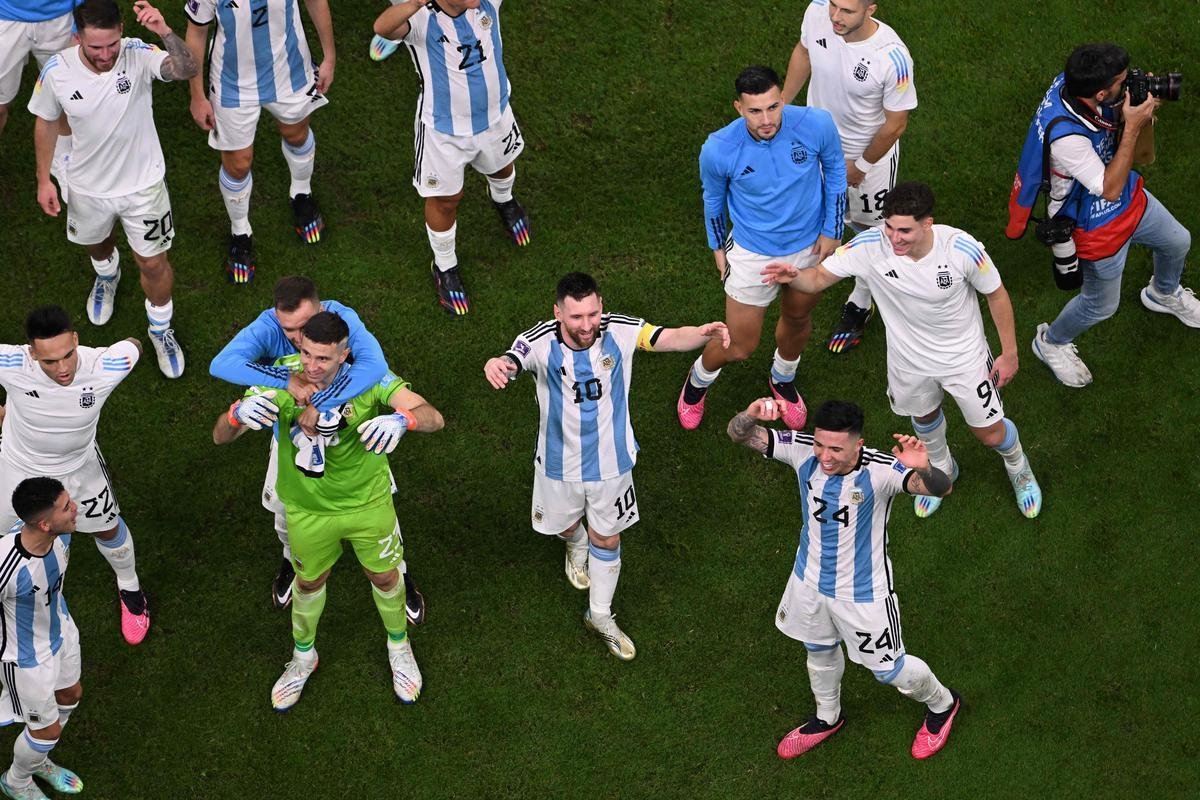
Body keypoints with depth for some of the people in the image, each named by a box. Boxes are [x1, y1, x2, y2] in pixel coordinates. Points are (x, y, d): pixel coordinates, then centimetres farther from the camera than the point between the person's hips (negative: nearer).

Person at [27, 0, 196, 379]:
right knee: (97, 244, 31)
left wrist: (165, 32, -65)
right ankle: (107, 277, 68)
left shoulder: (138, 55, -29)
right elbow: (46, 122, -4)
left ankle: (161, 329, 40)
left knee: (153, 264, 10)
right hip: (89, 188, 2)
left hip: (142, 183, -2)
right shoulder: (56, 72, -23)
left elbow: (187, 70, -47)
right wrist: (44, 180, 2)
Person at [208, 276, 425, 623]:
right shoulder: (268, 327, -32)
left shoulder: (341, 318, -35)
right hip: (291, 424, 1)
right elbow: (221, 365, -45)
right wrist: (286, 380, -53)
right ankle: (293, 559, 49)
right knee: (284, 507, 13)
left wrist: (320, 404, -53)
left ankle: (399, 573, 37)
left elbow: (375, 365, -52)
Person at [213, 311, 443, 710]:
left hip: (368, 501, 0)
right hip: (308, 508, 0)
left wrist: (402, 419, -57)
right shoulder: (280, 378, -26)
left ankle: (399, 646, 52)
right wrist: (238, 413, -50)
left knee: (384, 576, 20)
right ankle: (303, 656, 52)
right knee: (309, 582, 23)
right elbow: (220, 436, -25)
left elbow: (433, 418, -33)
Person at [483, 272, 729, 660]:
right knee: (566, 526, 26)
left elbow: (671, 338, -23)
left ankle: (600, 615, 42)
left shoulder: (621, 331, -24)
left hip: (611, 460, 1)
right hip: (561, 464, -1)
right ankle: (576, 546, 66)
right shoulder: (540, 342, -30)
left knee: (607, 539, 18)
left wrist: (702, 333, -47)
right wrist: (496, 365, -72)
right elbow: (508, 365, -46)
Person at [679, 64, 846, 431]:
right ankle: (698, 380, 43)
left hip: (810, 245, 2)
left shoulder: (816, 125, -28)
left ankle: (783, 379, 60)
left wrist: (831, 231, -2)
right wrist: (718, 249, 7)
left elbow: (835, 170, -5)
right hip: (753, 253, -2)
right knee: (739, 347, 8)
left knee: (798, 319, 27)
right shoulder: (718, 150, -29)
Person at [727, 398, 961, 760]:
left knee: (888, 669, 16)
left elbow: (941, 488, -47)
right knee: (819, 651, 29)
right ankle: (827, 718, 59)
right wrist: (750, 416, -46)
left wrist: (923, 468, -70)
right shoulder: (803, 451, -23)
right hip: (811, 580, 4)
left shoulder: (880, 470, -34)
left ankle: (941, 703, 48)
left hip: (863, 593, -4)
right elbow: (740, 434, -22)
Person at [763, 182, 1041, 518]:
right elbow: (819, 277, -21)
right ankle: (942, 469, 63)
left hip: (964, 357, -2)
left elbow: (996, 294, -14)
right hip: (910, 360, 2)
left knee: (990, 434, 13)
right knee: (924, 416, 29)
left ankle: (1017, 467, 51)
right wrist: (794, 276, -46)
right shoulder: (869, 246, -30)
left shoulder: (962, 248, -32)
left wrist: (1009, 354, -6)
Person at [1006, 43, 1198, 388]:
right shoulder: (1065, 136, -45)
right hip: (1100, 225, -8)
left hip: (1131, 198, 8)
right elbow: (1110, 188, -34)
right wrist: (1132, 128, -35)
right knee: (1101, 305, 16)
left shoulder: (1069, 82, -23)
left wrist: (1135, 109, -23)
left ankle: (1164, 294, 63)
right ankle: (1050, 342, 46)